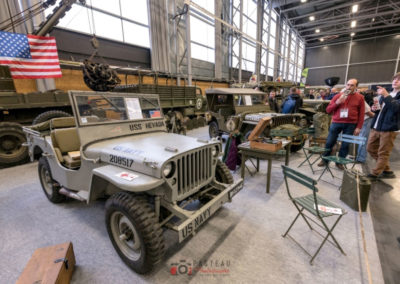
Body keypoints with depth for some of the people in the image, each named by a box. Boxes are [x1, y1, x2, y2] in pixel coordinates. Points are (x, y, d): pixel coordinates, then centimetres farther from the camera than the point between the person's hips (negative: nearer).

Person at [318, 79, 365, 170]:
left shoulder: (360, 97, 5)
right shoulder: (338, 96, 7)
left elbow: (361, 114, 3)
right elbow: (328, 110, 5)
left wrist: (358, 127, -2)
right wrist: (337, 102, -11)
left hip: (350, 124, 0)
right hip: (336, 123, 1)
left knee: (345, 144, 5)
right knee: (329, 142, 2)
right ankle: (325, 160, 16)